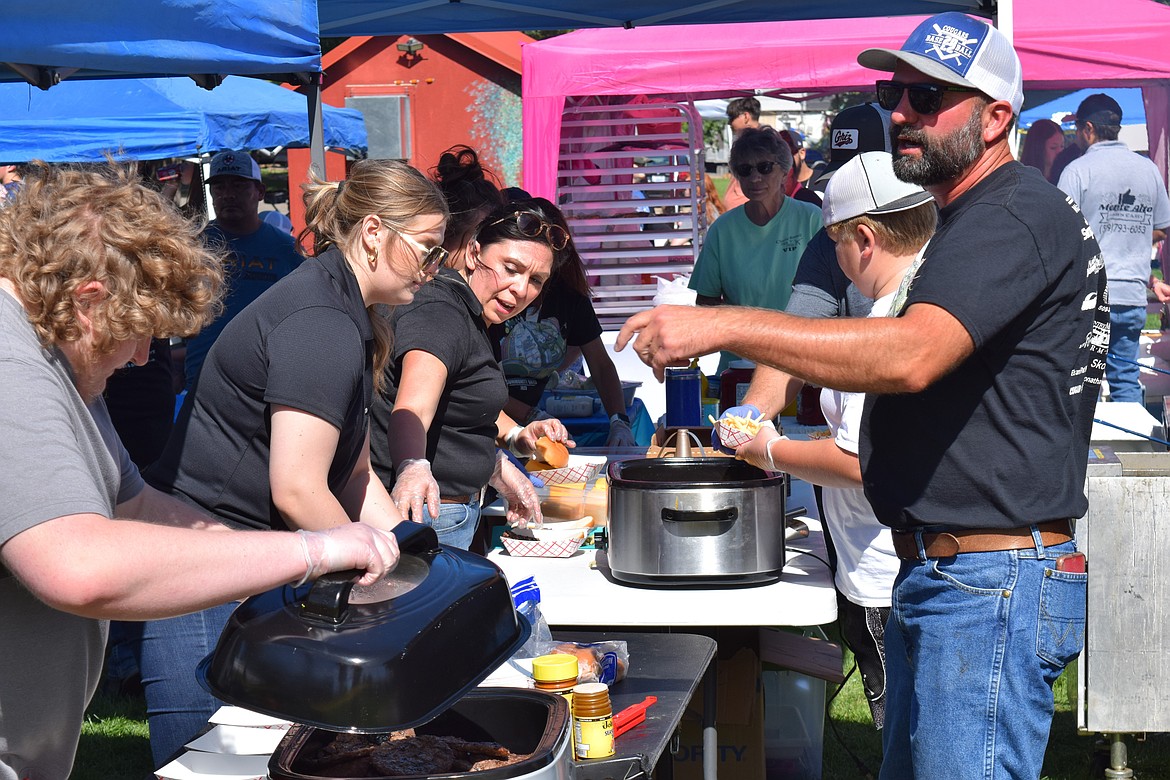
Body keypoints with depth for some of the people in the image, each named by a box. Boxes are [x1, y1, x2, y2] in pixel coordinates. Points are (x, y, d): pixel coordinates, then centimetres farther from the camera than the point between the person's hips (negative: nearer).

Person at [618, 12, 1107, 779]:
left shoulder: (1014, 214, -15)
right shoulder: (974, 220, 21)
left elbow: (911, 355, -30)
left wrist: (726, 326, -29)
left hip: (992, 587, -11)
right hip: (935, 574, 11)